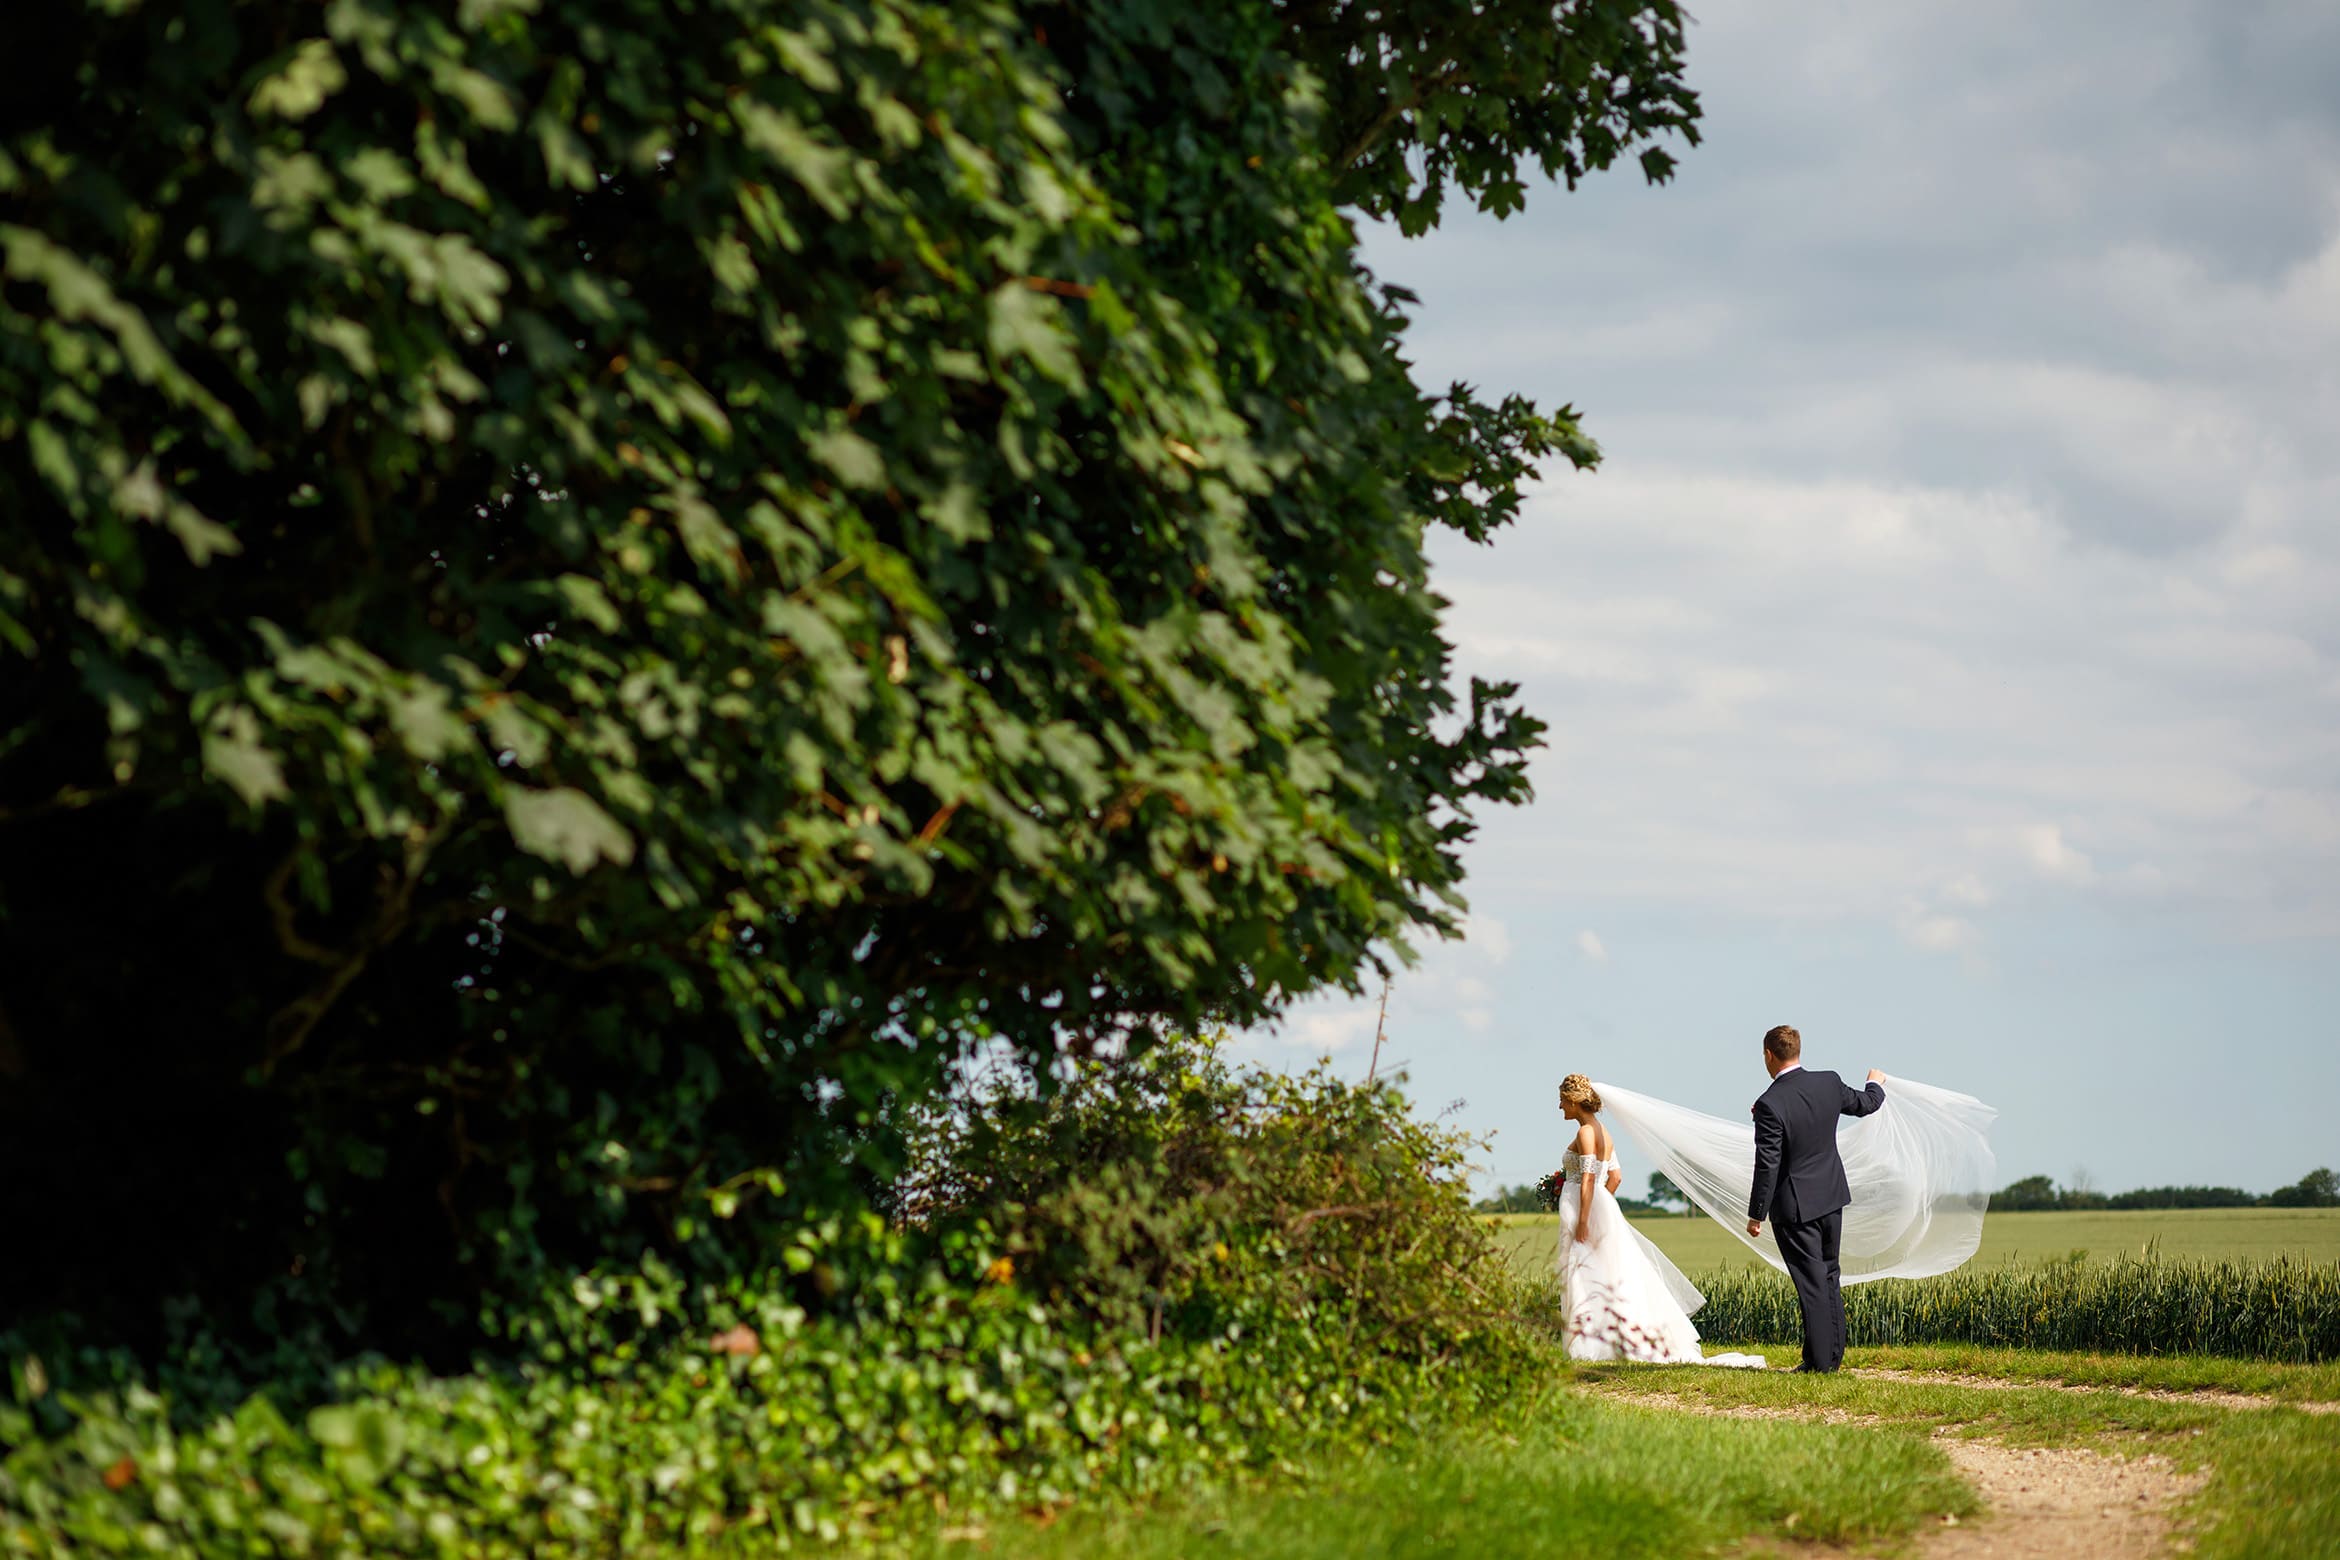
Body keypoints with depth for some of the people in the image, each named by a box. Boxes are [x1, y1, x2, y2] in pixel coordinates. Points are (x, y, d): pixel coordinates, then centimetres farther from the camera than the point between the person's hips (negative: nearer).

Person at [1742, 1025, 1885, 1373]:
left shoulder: (1770, 1104, -21)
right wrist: (1876, 1085, 41)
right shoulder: (1829, 1084, -3)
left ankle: (1819, 1360, 0)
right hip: (1831, 1197, 6)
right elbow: (1864, 1104, 18)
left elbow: (1767, 1166, -20)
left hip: (1795, 1206, -6)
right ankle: (1833, 1355, 20)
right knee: (1829, 1276, 16)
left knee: (1812, 1283, -3)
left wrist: (1756, 1214, -10)